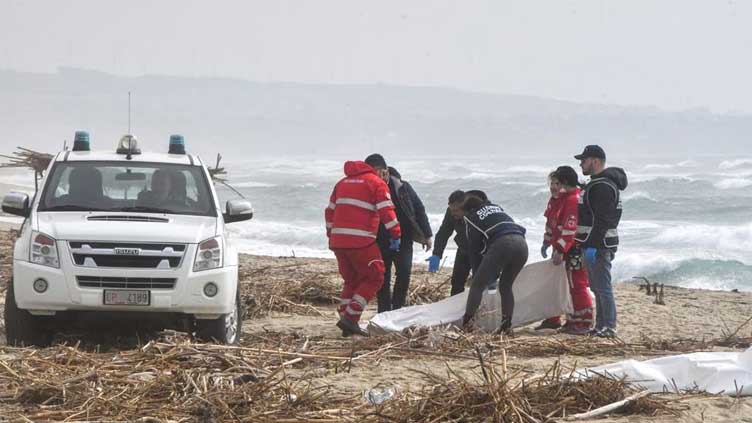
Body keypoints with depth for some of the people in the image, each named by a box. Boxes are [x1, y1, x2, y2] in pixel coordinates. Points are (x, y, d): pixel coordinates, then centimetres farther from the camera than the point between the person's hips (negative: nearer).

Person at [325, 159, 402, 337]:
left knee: (351, 280, 18)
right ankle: (350, 317, -8)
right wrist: (395, 234, -6)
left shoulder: (343, 182, 21)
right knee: (374, 278, 3)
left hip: (337, 240, 7)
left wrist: (331, 234, 30)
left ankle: (347, 324, 12)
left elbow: (330, 211, 24)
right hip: (361, 241, -7)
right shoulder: (376, 182, 0)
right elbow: (386, 211, -10)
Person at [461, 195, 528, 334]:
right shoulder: (496, 208, 35)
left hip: (502, 244, -5)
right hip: (521, 244, 5)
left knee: (478, 285, 2)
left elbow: (474, 249, 19)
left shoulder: (471, 217, 20)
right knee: (506, 286, 20)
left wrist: (477, 274, 27)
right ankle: (507, 325, 12)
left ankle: (467, 322, -8)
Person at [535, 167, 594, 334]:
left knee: (577, 286, -8)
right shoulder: (556, 199, 12)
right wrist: (547, 242, 20)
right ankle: (553, 319, 26)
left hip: (574, 251, -11)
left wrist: (560, 250, -27)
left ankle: (584, 323, -3)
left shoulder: (574, 201, -21)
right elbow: (551, 222, 23)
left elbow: (570, 229, -26)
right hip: (560, 248, 11)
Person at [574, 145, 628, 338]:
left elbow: (602, 220, -24)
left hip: (599, 245, -11)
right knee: (597, 287, 14)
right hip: (593, 244, 11)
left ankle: (609, 327, -8)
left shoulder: (603, 186, -17)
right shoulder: (595, 184, 19)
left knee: (602, 287, -9)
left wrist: (593, 245, -26)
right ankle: (601, 326, 19)